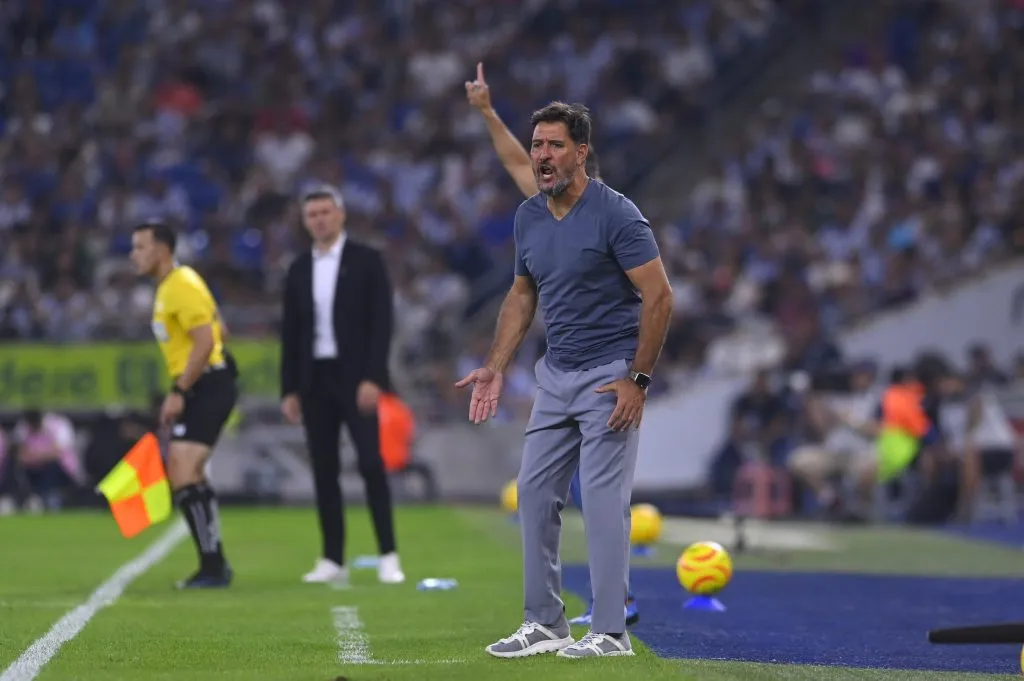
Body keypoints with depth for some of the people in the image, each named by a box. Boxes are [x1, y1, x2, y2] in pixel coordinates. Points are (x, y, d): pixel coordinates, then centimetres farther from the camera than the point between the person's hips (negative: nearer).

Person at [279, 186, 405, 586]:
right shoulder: (299, 270, 12)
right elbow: (290, 333, 13)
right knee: (324, 470, 3)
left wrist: (373, 378, -15)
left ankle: (388, 556, -6)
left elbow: (381, 322, -6)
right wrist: (289, 390, 7)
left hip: (355, 378, -4)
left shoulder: (366, 261, -1)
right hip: (314, 380, 4)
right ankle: (332, 560, 5)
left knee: (371, 464, -9)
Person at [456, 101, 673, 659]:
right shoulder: (528, 217, 6)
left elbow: (658, 296, -16)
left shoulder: (615, 214, -16)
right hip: (556, 376, 8)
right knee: (535, 493, 7)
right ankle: (544, 624, 16)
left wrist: (638, 380, -18)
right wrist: (495, 368, 10)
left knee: (603, 499, -9)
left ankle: (610, 632, -3)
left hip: (610, 376, -8)